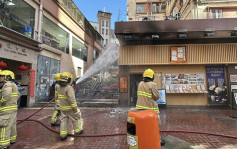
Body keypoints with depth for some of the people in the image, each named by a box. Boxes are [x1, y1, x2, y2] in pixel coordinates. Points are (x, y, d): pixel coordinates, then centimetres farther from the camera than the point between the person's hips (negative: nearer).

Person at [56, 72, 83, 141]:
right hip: (70, 108, -6)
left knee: (63, 120, 14)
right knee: (76, 119, 14)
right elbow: (71, 99, -28)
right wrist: (75, 107, -23)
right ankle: (78, 130, 28)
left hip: (62, 108, 6)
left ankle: (63, 134, 16)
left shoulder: (58, 87, -1)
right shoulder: (69, 88, -24)